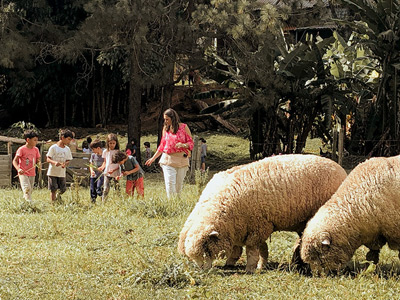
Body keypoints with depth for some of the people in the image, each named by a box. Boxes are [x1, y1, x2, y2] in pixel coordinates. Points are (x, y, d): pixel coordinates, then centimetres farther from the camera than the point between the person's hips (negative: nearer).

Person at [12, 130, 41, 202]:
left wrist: (39, 165, -9)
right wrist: (18, 169, -25)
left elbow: (37, 160, 16)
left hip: (32, 174, 6)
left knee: (30, 190, 9)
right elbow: (15, 161, -8)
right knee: (27, 189, -20)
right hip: (23, 174, -6)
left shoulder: (36, 149, 7)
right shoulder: (21, 149, -9)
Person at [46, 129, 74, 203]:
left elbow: (68, 160, 11)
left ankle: (58, 195, 34)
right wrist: (54, 162, -28)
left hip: (62, 173, 4)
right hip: (52, 172, -4)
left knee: (63, 189, 4)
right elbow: (48, 159, -8)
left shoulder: (67, 149, 8)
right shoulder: (53, 148, -7)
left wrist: (65, 164, -14)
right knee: (53, 190, -1)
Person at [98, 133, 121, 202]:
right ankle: (103, 202, -1)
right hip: (107, 173, 2)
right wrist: (102, 167, -4)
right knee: (105, 189, -5)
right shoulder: (105, 152, 8)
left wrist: (114, 170, -17)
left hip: (116, 173, -2)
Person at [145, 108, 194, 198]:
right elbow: (162, 146, 22)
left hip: (181, 159, -2)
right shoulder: (165, 129, 12)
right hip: (168, 160, 2)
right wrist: (153, 158, 23)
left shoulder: (184, 127, 2)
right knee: (170, 184, -10)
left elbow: (191, 143, 2)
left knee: (179, 185, 0)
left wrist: (183, 145, -20)